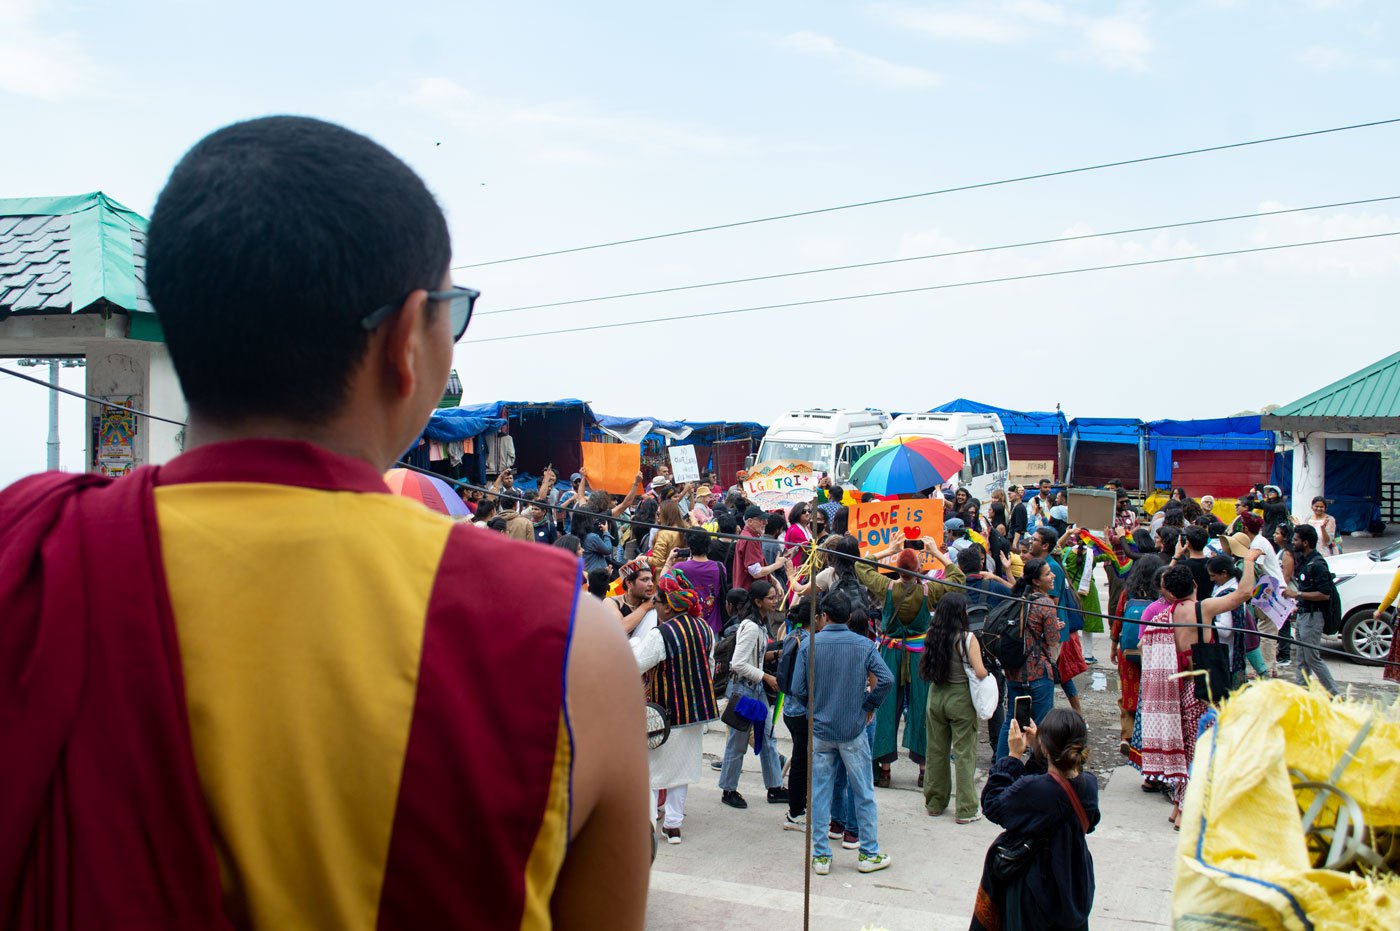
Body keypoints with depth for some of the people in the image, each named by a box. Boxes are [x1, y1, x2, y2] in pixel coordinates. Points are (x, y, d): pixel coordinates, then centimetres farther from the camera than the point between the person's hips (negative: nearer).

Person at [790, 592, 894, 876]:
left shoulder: (809, 644, -4)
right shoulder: (863, 645, -4)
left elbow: (798, 688, -8)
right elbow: (886, 679, -14)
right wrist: (870, 705, 1)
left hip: (820, 729, 1)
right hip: (853, 730, 0)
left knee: (819, 793, 8)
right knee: (863, 793, 11)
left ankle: (820, 856, 12)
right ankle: (869, 854, 18)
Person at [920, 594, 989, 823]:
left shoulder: (932, 636, -2)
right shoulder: (966, 638, -14)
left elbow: (924, 667, 8)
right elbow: (980, 672, -17)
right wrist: (987, 673, 1)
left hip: (936, 695, 5)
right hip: (960, 697, -5)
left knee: (936, 750, 15)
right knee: (964, 753, 3)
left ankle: (934, 802, 25)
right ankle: (966, 810, 7)